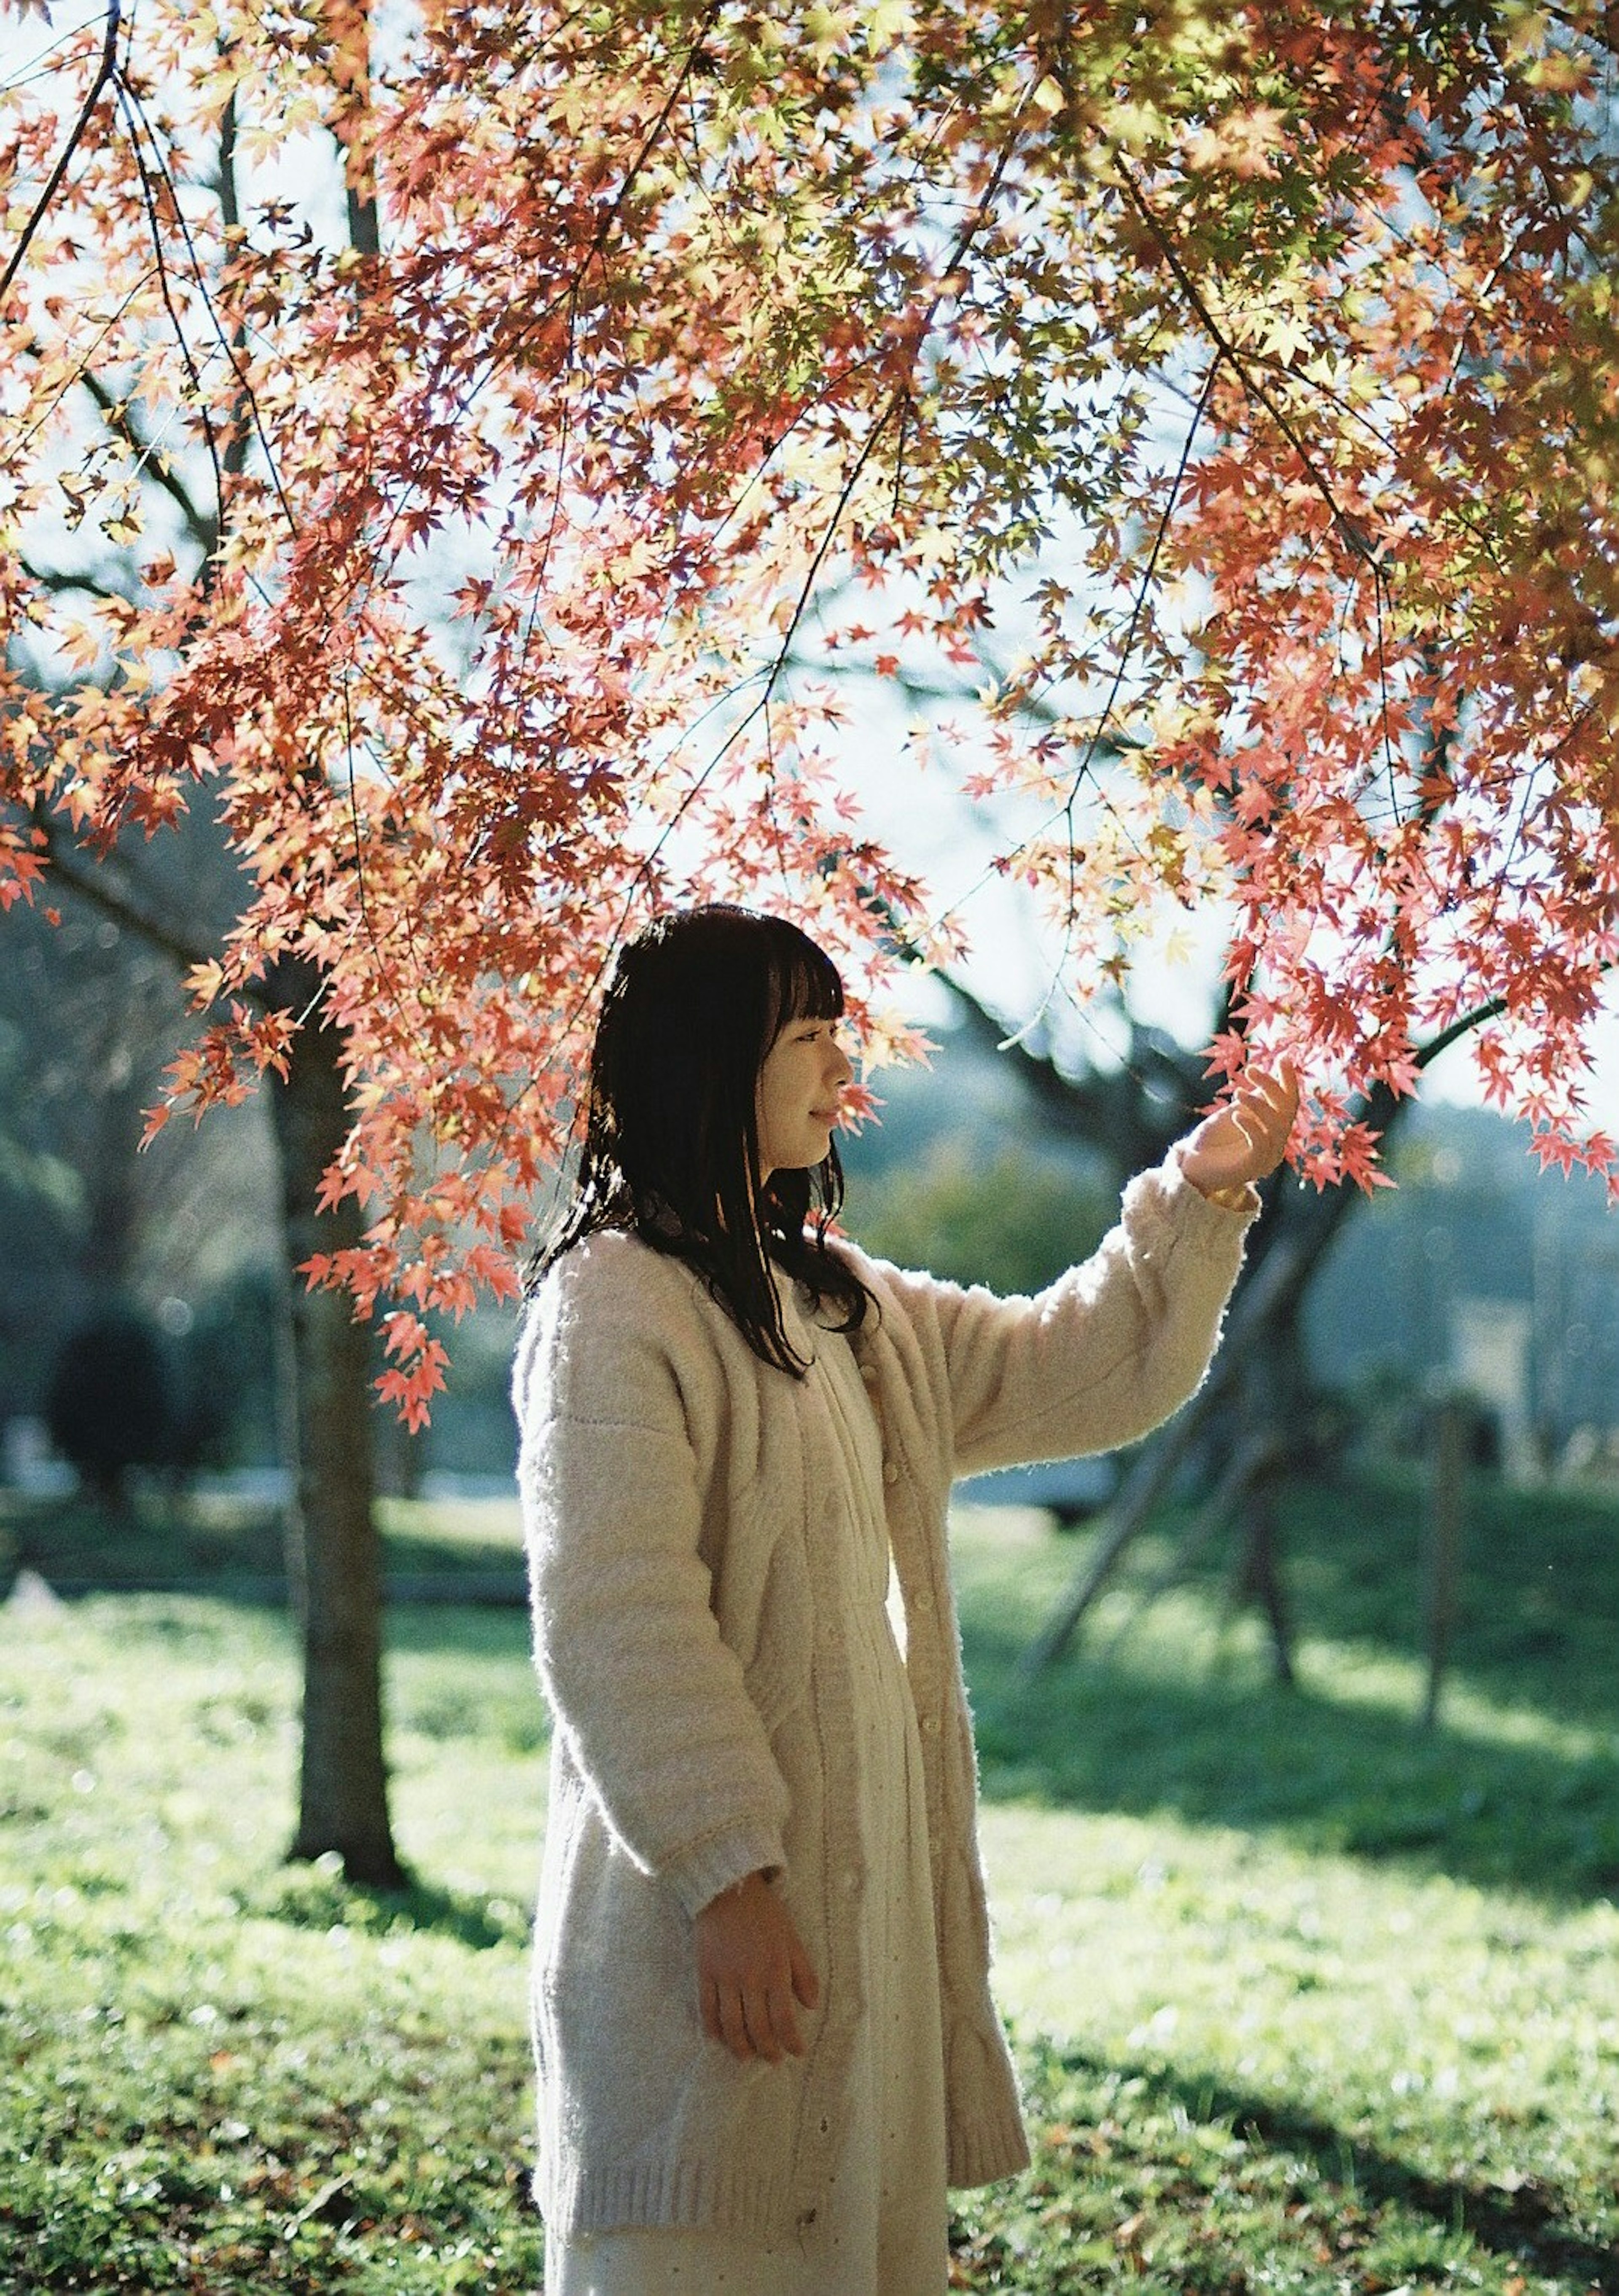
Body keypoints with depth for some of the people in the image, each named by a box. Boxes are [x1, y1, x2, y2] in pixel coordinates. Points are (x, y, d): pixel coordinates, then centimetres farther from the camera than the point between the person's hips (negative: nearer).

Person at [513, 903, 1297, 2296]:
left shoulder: (839, 1304, 15)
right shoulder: (613, 1304, -13)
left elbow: (1076, 1374, 22)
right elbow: (618, 1624, -19)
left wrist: (1200, 1196, 11)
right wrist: (726, 1878, -21)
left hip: (871, 1898, 9)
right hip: (717, 1918, -9)